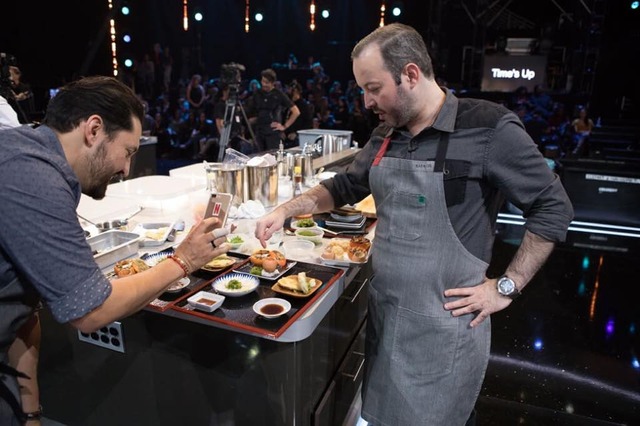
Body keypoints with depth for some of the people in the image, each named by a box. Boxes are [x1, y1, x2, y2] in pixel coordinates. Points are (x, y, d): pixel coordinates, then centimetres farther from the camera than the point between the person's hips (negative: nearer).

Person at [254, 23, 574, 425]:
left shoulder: (488, 128, -16)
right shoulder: (386, 135, 4)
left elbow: (553, 208, -10)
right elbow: (344, 186, 16)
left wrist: (506, 287, -12)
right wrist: (286, 209, 5)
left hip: (443, 323, -6)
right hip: (384, 312, 7)